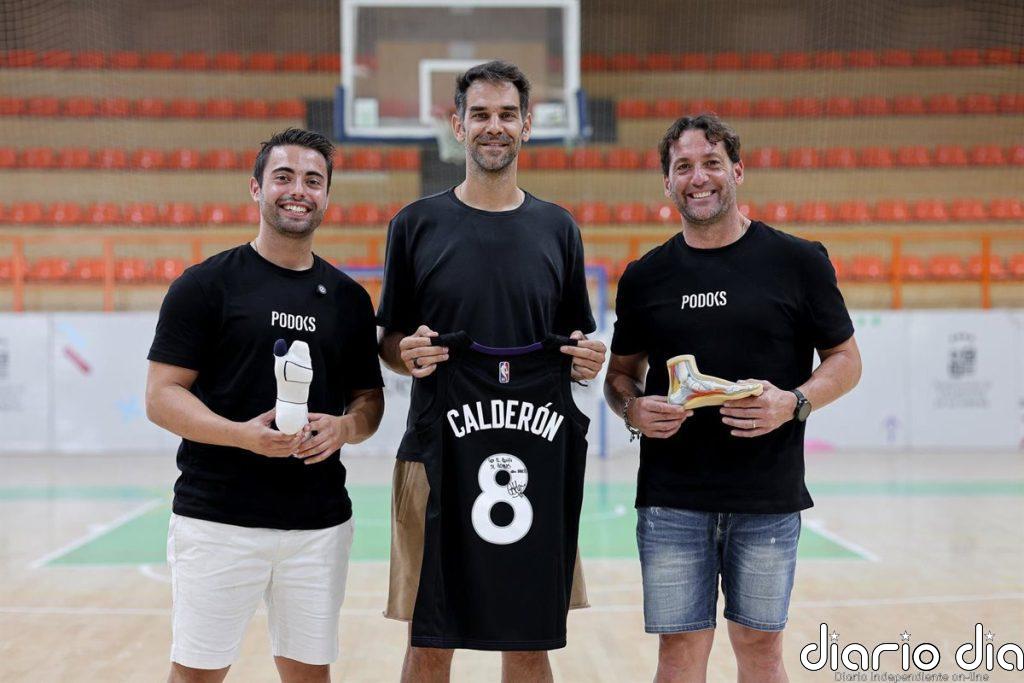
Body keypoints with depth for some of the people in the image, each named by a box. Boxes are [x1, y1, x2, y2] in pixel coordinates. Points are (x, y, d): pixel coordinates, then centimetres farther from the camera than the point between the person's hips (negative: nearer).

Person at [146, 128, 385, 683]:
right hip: (216, 517, -3)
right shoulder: (206, 284, -2)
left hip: (320, 521, 4)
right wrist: (243, 434, -21)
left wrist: (346, 426, -8)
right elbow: (162, 396, -6)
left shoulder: (348, 297, 10)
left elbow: (369, 399, 15)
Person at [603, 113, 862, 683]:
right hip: (671, 500, 1)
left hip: (768, 498, -1)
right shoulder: (645, 277, 6)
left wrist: (794, 403, -14)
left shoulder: (799, 262, 0)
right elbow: (621, 374, 15)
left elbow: (846, 362, 4)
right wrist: (633, 410, -7)